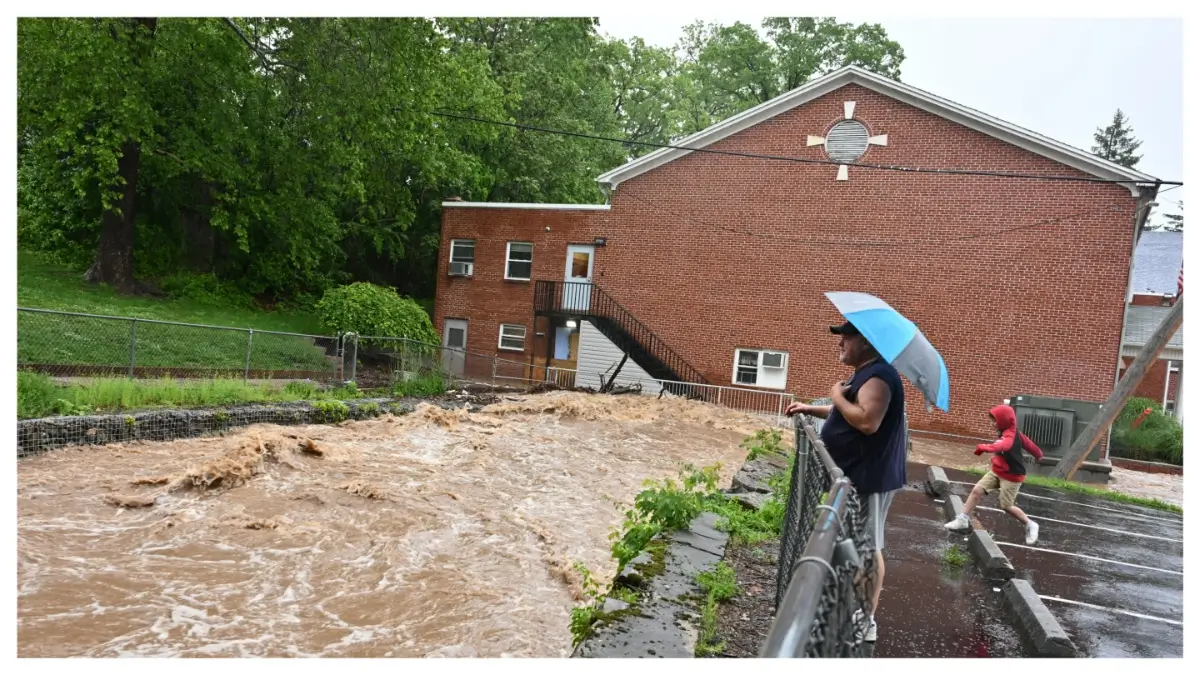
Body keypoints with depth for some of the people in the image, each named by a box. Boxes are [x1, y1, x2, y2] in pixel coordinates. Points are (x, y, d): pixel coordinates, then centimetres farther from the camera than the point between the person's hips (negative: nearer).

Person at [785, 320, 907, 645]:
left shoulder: (878, 375, -20)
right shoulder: (865, 374, 15)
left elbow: (867, 421, -32)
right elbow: (848, 413, 28)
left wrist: (838, 397, -19)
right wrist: (810, 408, 23)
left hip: (868, 477, -11)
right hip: (858, 475, 11)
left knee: (868, 547, -3)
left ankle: (867, 622, 6)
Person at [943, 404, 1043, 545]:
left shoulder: (1010, 436, -25)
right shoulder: (1011, 433, 6)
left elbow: (1002, 446, -49)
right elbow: (1026, 441, 22)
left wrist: (985, 447, -67)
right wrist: (1038, 453, 39)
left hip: (1011, 476, -9)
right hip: (997, 471, 9)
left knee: (1006, 506, 2)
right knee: (977, 490, -4)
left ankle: (1030, 525, 26)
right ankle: (963, 520, -1)